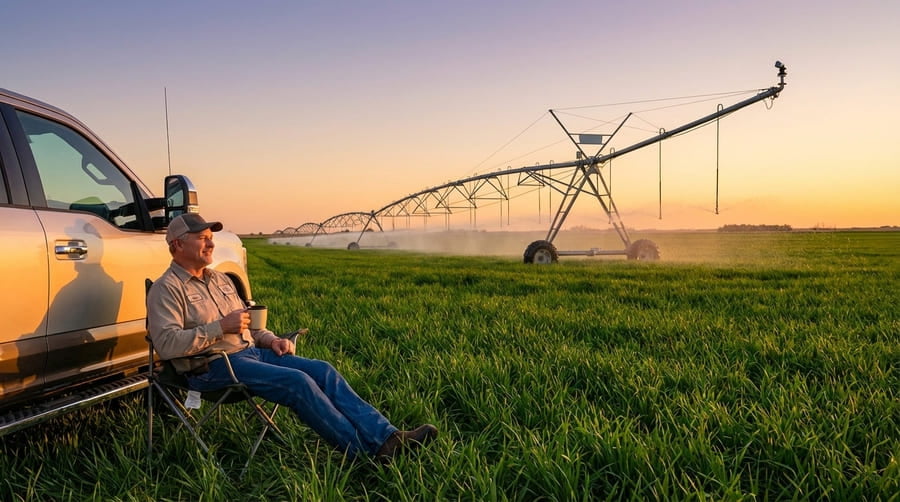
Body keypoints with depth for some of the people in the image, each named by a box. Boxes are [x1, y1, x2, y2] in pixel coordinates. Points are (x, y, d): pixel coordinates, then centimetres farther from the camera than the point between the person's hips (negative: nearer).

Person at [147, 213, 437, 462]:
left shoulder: (220, 279, 20)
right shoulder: (166, 289, -5)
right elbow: (166, 344, -20)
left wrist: (271, 340, 6)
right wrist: (221, 327, -22)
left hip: (250, 350, 8)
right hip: (212, 368, -8)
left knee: (323, 371, -12)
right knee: (297, 382, -27)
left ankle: (385, 436, -18)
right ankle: (366, 451, -21)